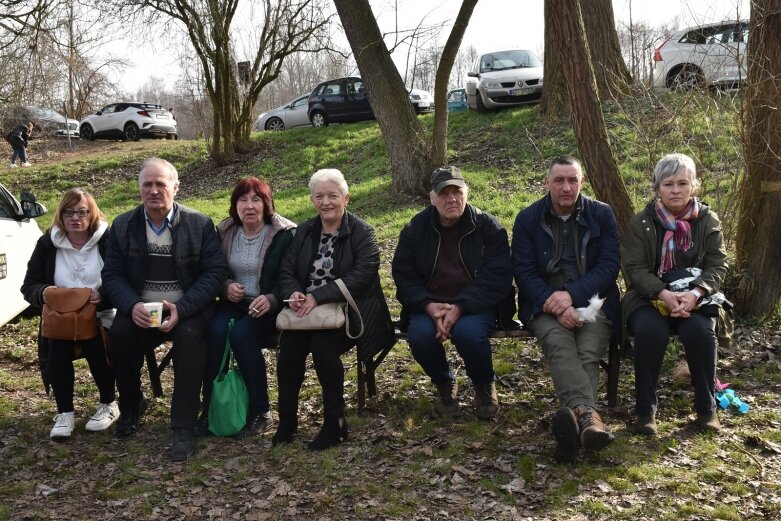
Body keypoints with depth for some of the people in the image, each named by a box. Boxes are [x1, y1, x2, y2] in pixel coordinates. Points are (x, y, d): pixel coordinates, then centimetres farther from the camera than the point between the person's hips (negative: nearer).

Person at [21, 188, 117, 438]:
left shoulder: (108, 240, -3)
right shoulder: (47, 243, 6)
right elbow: (29, 286, 7)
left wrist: (103, 294, -27)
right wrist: (43, 292, -17)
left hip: (101, 316, -2)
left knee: (95, 343, -31)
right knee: (55, 344, -29)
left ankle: (108, 404, -5)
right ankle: (64, 412, -15)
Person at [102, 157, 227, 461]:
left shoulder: (200, 224, -3)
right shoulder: (122, 225, 5)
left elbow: (215, 272, -9)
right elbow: (112, 274, 2)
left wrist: (180, 309, -23)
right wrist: (132, 305, -20)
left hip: (186, 309, -2)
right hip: (140, 310, 2)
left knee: (189, 335, -33)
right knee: (119, 333, -27)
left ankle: (184, 428, -22)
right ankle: (131, 406, 4)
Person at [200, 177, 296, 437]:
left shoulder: (284, 234, -7)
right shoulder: (225, 232, 7)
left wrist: (271, 300, -26)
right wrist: (226, 286, -8)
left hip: (269, 307, -4)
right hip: (233, 302, 4)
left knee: (241, 334, -31)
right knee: (216, 330, -27)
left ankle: (260, 411, -15)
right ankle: (210, 406, -16)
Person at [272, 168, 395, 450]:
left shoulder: (361, 233, -2)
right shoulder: (304, 231, 16)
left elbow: (361, 276, -15)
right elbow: (287, 270, 11)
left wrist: (317, 296, -22)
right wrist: (293, 293, -13)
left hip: (349, 310, -4)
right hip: (306, 310, 4)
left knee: (323, 344, -31)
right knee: (289, 343, -25)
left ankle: (335, 422, -14)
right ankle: (287, 419, -9)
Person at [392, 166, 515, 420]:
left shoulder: (488, 226, -3)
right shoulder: (415, 229, 4)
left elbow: (497, 278, -10)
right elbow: (403, 276, 2)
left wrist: (460, 307, -24)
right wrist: (429, 306, -18)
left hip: (476, 304, -2)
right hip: (429, 306, 2)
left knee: (468, 331, -34)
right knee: (419, 334, -30)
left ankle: (484, 386, 0)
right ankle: (445, 385, 3)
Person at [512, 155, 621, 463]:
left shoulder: (602, 215, 8)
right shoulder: (528, 219, 8)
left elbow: (610, 265, 0)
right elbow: (524, 272, 1)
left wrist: (571, 294, -16)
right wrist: (555, 305, -16)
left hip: (592, 301, 1)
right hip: (545, 304, -1)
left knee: (588, 352, -30)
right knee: (559, 344, -34)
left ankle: (573, 418, -50)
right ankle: (586, 414, -56)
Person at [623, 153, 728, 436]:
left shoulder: (708, 221, 3)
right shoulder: (641, 222, 0)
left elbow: (718, 266, -2)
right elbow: (635, 268, -7)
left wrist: (694, 294, -23)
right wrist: (664, 294, -25)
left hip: (695, 297, 1)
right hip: (650, 296, -1)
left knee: (699, 329, -31)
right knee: (650, 330, -33)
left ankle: (707, 407, -12)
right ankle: (645, 410, -20)